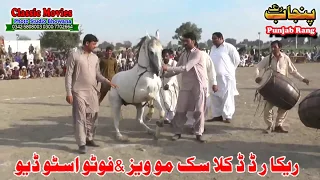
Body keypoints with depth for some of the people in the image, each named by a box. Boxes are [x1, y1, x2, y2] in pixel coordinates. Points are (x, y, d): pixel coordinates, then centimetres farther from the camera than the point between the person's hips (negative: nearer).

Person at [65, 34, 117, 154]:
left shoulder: (95, 58, 10)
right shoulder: (75, 56, -6)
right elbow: (68, 75, -7)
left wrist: (108, 82, -3)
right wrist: (68, 92, -12)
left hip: (92, 91, 6)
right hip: (79, 91, -5)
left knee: (93, 116, 10)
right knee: (80, 117, -4)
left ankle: (89, 139, 26)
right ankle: (81, 144, 2)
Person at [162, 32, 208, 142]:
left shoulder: (197, 53, -14)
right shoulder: (183, 54, 8)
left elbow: (186, 68, -25)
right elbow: (177, 69, 9)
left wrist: (168, 68, -26)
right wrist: (164, 75, -3)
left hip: (199, 85, -5)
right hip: (186, 85, 5)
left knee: (199, 110, 1)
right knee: (180, 110, 4)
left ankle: (198, 133, 15)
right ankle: (177, 132, 16)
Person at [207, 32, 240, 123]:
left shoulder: (229, 47, -6)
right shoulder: (213, 48, 15)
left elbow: (236, 59, -3)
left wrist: (230, 70, 4)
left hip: (226, 76, -7)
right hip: (214, 77, 7)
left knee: (227, 97, -3)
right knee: (215, 97, 9)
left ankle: (227, 116, 3)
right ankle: (217, 115, 19)